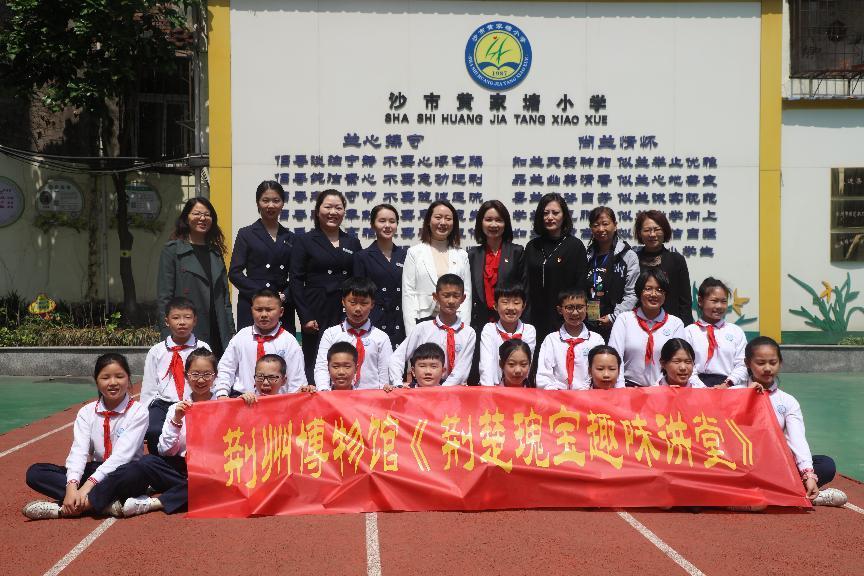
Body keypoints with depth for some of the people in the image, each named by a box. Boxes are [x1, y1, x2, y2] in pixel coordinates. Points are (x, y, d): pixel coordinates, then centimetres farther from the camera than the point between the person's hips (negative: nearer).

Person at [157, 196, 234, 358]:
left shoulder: (215, 252, 16)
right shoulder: (172, 250, 0)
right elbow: (164, 297, -4)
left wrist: (231, 331, 11)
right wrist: (169, 336, -10)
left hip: (217, 336, 5)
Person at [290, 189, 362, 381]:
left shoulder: (353, 243, 13)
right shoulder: (305, 241, 3)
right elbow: (296, 281, -1)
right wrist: (305, 317, -8)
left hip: (346, 314, 3)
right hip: (317, 313, -3)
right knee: (313, 364, -1)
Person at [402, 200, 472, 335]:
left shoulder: (461, 255, 11)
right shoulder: (414, 253, 6)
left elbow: (467, 294, 9)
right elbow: (408, 293, 1)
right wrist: (411, 333, -7)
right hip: (423, 321, -1)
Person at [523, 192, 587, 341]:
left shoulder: (575, 246, -1)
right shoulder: (532, 247, 12)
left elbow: (579, 286, -4)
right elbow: (526, 284, 13)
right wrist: (524, 320, 5)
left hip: (563, 322, -4)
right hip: (535, 321, 4)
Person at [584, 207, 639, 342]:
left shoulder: (628, 256, 0)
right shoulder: (587, 256, 14)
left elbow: (632, 294, -7)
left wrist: (613, 317, -13)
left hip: (615, 325, -4)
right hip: (587, 325, 4)